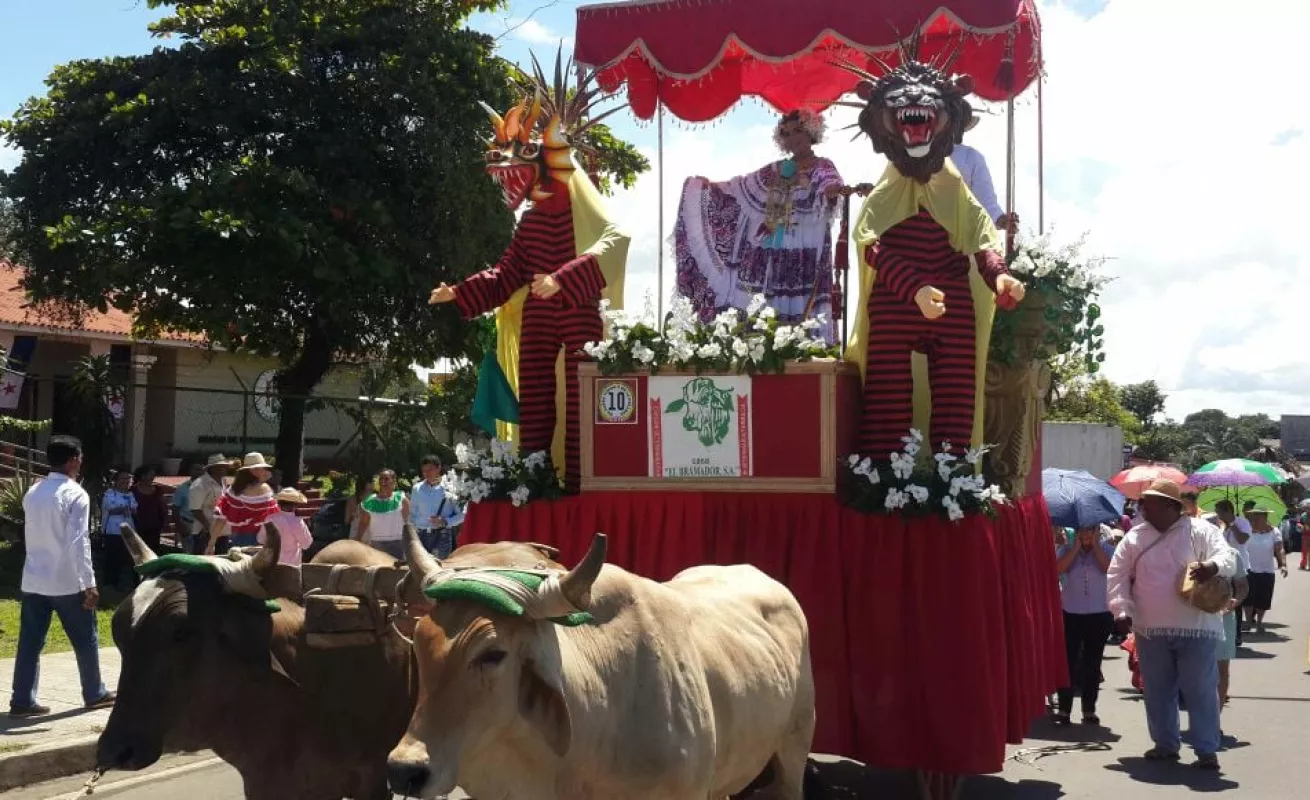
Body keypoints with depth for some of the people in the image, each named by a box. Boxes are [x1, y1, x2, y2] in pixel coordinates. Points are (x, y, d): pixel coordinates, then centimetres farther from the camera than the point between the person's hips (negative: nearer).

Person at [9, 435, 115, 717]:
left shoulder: (32, 493, 8)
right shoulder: (76, 494, -14)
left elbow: (32, 536, 16)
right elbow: (78, 543, -19)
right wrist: (90, 583, -17)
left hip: (33, 580, 6)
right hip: (67, 582, -6)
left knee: (30, 643, 7)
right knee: (85, 640, 9)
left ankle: (22, 701, 8)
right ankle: (95, 694, 20)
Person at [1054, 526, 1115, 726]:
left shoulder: (1106, 550, 2)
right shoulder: (1067, 549, 3)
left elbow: (1109, 568, -18)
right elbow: (1058, 568, -15)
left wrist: (1095, 545, -12)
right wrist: (1077, 546, -12)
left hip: (1099, 615, 0)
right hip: (1071, 614, 0)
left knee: (1092, 664, 8)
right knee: (1068, 662, -2)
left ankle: (1089, 710, 16)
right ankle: (1064, 709, 2)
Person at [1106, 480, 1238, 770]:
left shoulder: (1200, 531, -3)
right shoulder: (1134, 537, 7)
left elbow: (1228, 557, -13)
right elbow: (1117, 576, 7)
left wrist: (1213, 566, -37)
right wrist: (1122, 610, -5)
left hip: (1197, 628, -4)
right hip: (1150, 630, 4)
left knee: (1201, 690, -1)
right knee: (1157, 690, 10)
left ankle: (1207, 749, 8)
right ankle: (1165, 744, 23)